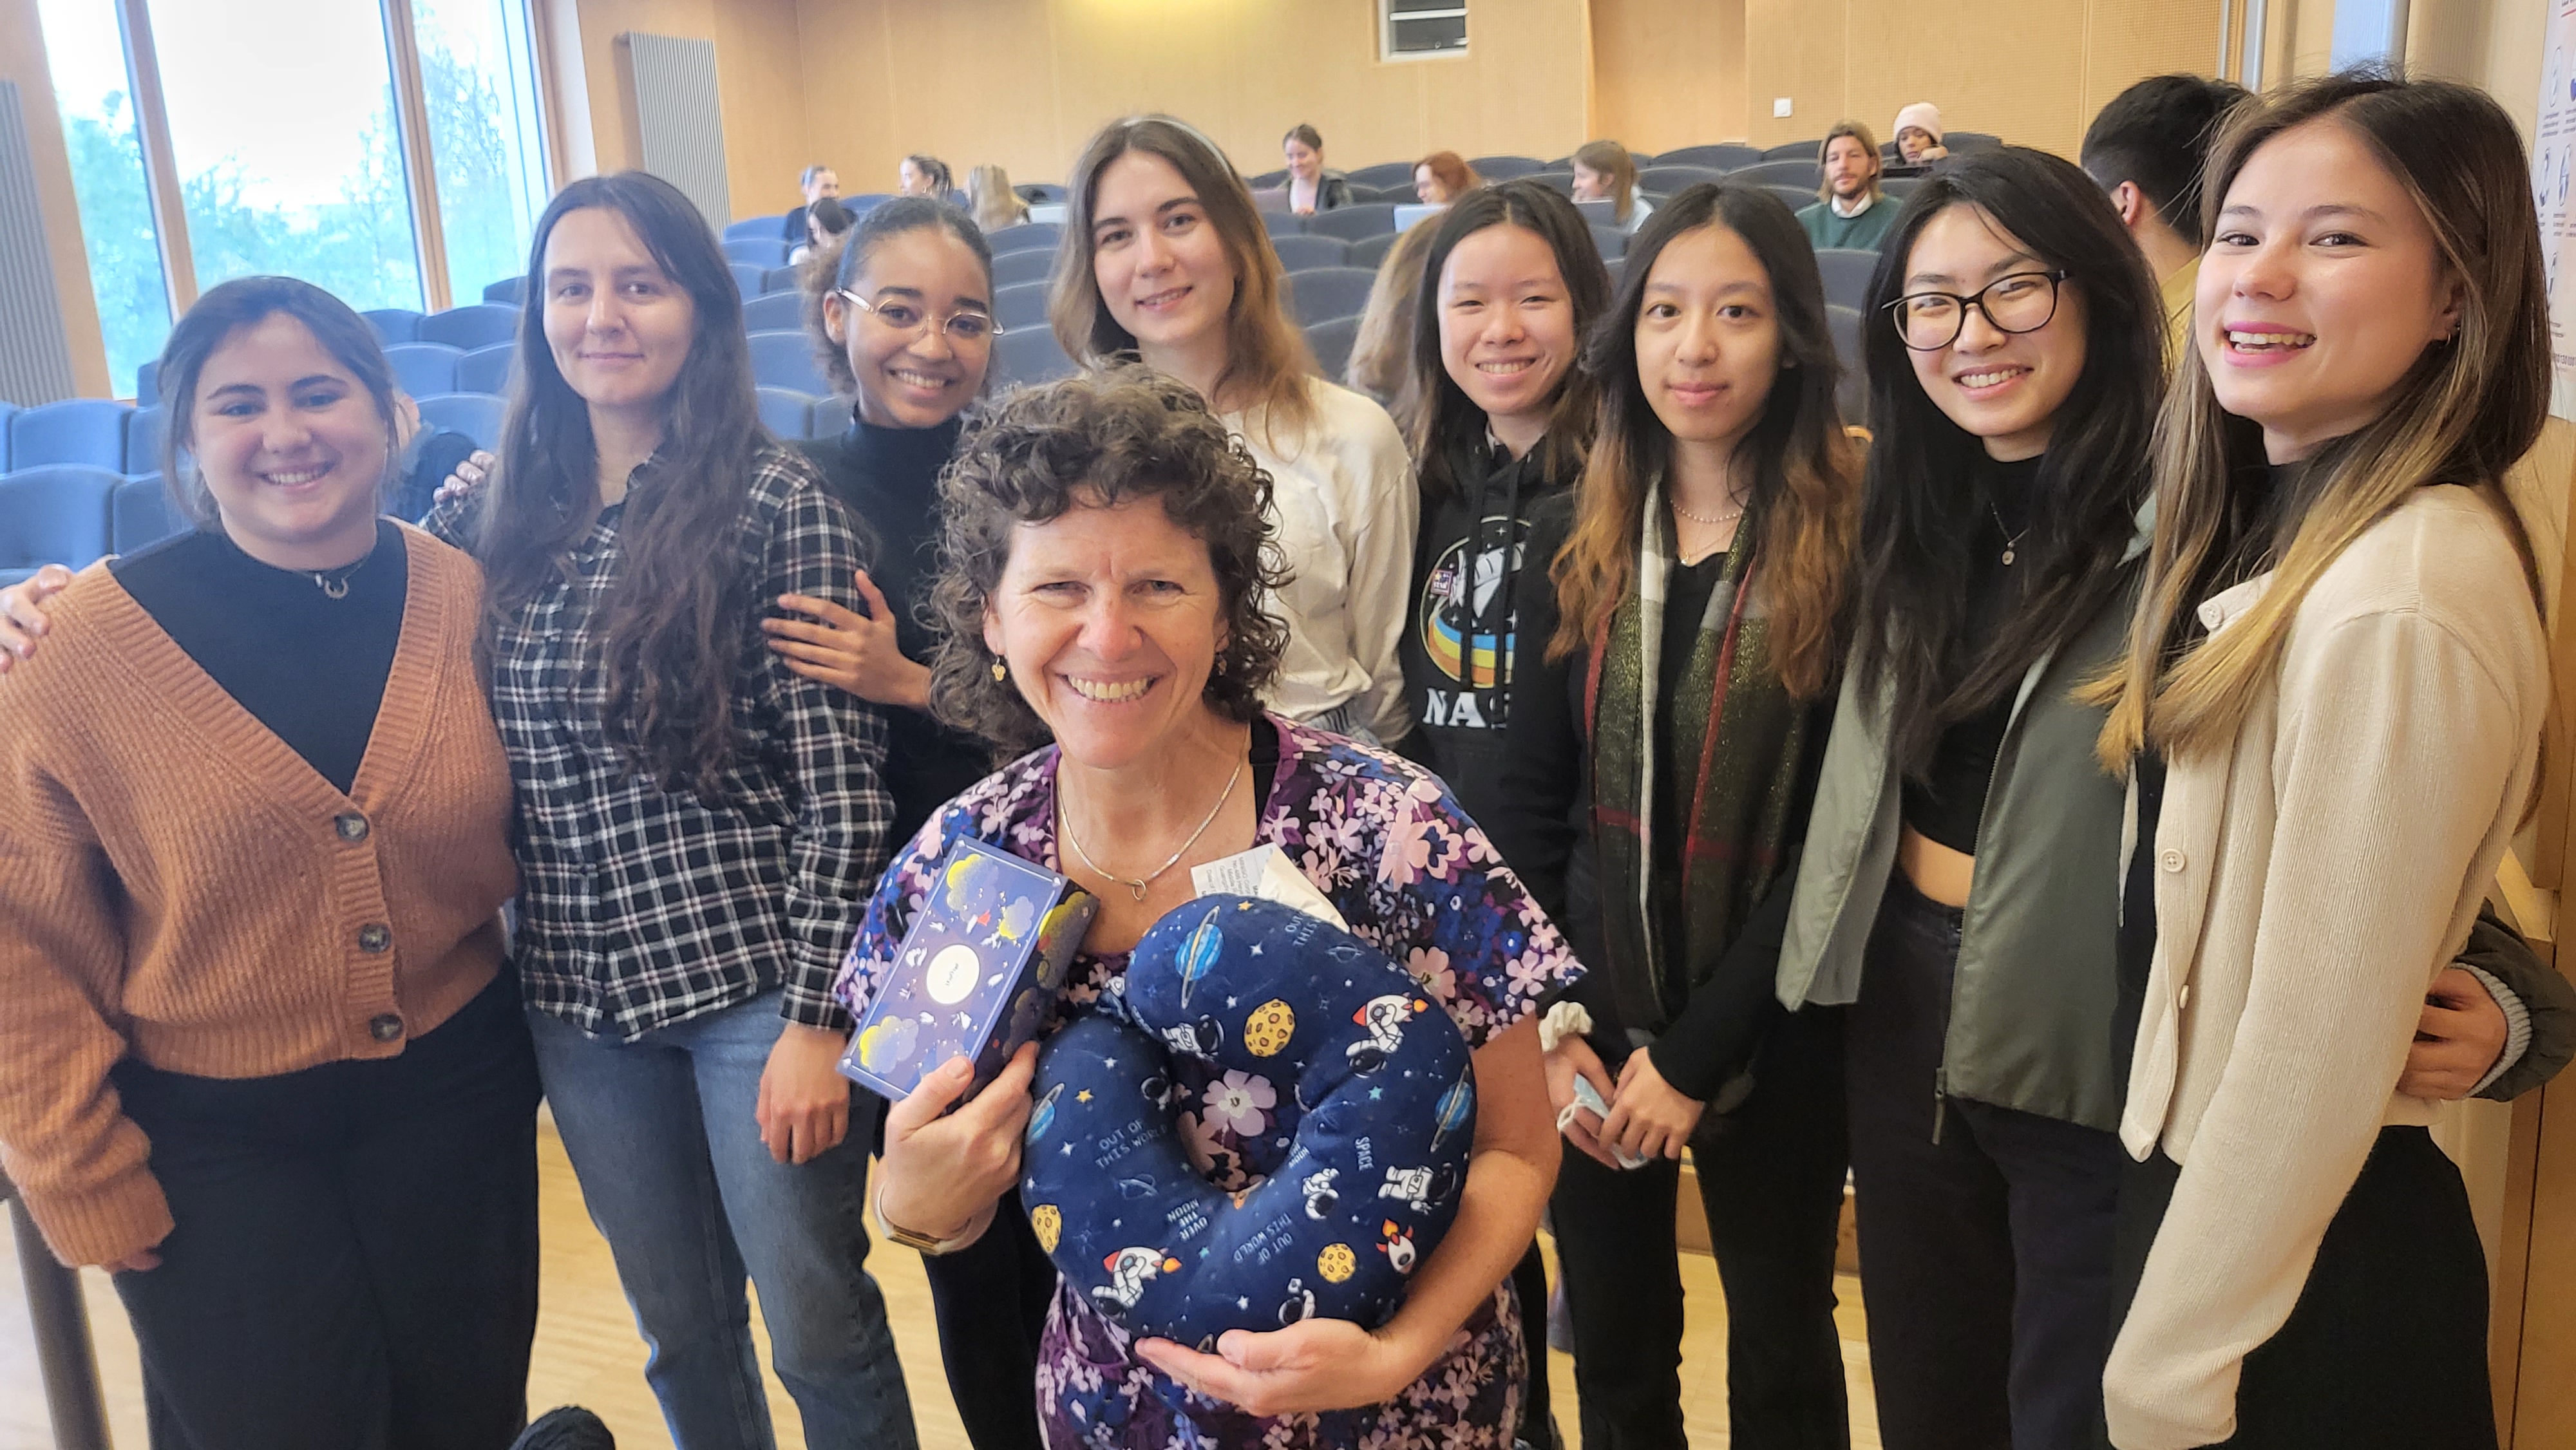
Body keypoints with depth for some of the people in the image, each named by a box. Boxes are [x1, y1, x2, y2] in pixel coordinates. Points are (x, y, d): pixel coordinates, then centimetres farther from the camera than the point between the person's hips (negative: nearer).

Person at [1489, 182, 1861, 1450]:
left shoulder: (1849, 547, -10)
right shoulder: (1573, 539, 1)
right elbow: (1532, 801, 2)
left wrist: (1697, 1053, -14)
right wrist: (1552, 1025, -7)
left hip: (1767, 1034, -2)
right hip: (1593, 1021, 3)